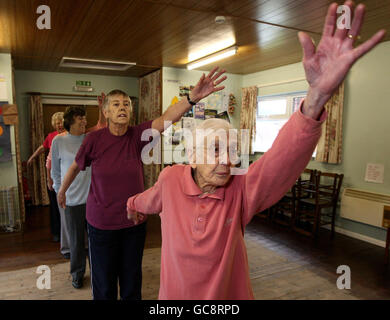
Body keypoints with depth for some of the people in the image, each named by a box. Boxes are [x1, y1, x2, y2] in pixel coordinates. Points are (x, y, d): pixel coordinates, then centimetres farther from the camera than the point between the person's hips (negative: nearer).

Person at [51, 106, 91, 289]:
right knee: (76, 240, 11)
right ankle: (77, 273, 33)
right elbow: (56, 171, 7)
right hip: (72, 200, -1)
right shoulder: (59, 142, -2)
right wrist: (60, 192, 8)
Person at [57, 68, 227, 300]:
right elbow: (76, 166, 7)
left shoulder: (137, 136, -10)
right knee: (104, 285, 14)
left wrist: (193, 98, -44)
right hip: (102, 223, -1)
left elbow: (167, 118, -28)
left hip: (134, 222, 1)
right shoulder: (94, 139, -11)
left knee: (132, 283, 19)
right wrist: (62, 190, 22)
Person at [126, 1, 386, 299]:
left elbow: (283, 157, -41)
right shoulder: (171, 179, -18)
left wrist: (317, 95, -56)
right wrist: (134, 205, 30)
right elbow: (152, 198, 7)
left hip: (229, 293, 0)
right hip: (174, 292, 1)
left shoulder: (241, 190, -22)